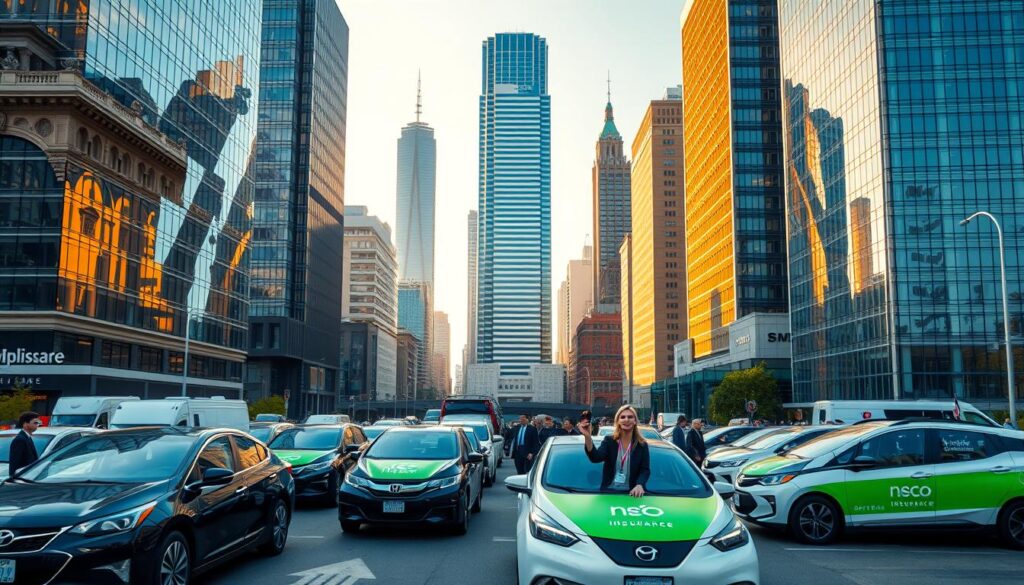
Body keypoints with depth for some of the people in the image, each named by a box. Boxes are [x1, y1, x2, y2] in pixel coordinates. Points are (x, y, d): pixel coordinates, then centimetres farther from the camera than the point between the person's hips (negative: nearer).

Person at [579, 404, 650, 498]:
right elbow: (595, 457, -15)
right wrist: (587, 436, -32)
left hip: (631, 492, 0)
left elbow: (645, 470, -1)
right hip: (609, 491, 0)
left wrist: (639, 485, -23)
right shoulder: (609, 440, 3)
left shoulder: (642, 445, 4)